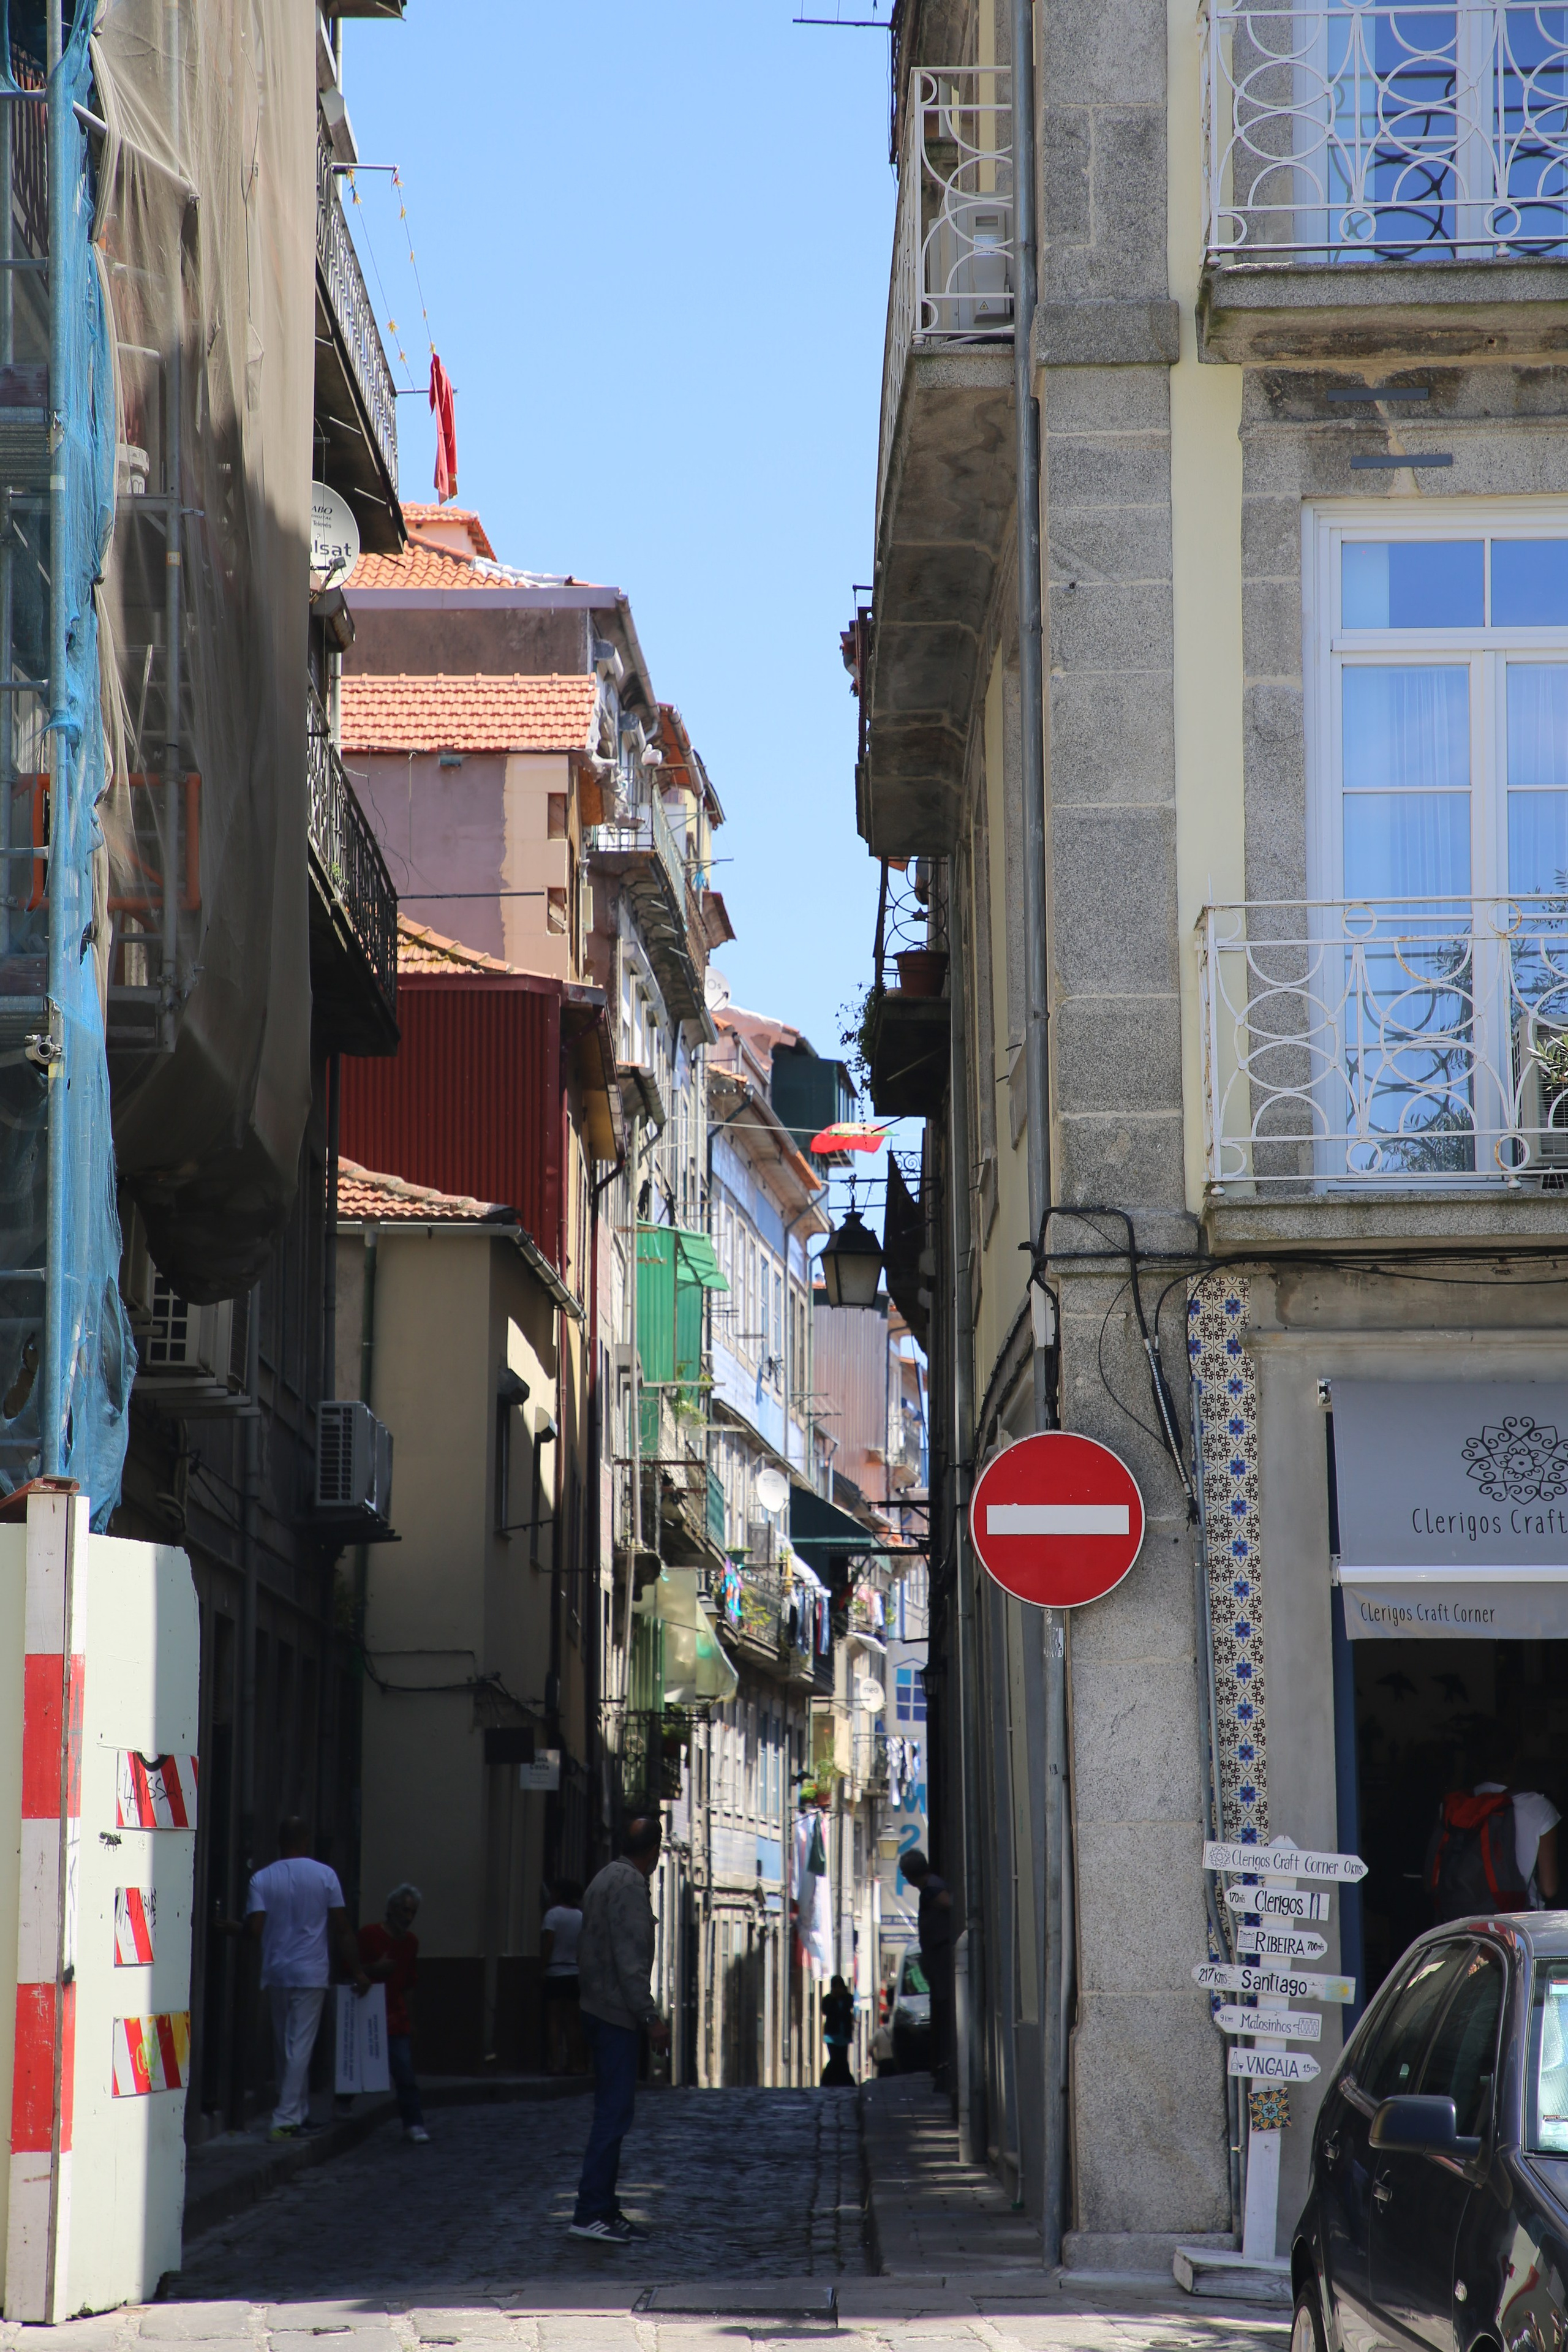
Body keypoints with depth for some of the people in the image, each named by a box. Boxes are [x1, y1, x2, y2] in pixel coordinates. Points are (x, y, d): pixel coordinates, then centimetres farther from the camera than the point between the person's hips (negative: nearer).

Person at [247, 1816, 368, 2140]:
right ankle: (286, 2119, -10)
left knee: (286, 2048, 14)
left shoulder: (262, 1879, -1)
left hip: (276, 1974, 2)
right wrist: (356, 1971, 3)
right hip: (311, 1973, -2)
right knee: (300, 2046, -4)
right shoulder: (325, 1876, -3)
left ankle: (298, 2115, 20)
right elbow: (341, 1929, -2)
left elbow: (255, 1928, -8)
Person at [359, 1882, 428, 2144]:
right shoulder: (369, 1934, -5)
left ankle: (414, 2125, -6)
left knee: (405, 2073, -5)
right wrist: (375, 1968, -18)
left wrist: (410, 2021, 18)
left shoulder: (411, 1942, 13)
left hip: (397, 2021, 4)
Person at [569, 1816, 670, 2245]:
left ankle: (605, 2209, 15)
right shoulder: (630, 1884, -14)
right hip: (617, 2015, -10)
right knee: (613, 2116, -10)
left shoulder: (605, 1879, 16)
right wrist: (650, 2016, -19)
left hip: (597, 2011, 10)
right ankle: (591, 2213, -12)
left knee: (611, 2114, 13)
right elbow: (630, 1958, -20)